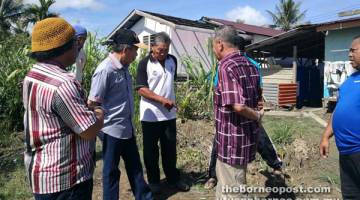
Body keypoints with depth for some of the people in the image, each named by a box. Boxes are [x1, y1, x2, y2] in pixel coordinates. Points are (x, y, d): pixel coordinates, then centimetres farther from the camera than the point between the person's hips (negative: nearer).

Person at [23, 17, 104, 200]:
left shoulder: (32, 76, 5)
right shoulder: (61, 84, -27)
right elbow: (90, 130, -24)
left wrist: (88, 110, 5)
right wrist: (99, 114, -5)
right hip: (64, 179, -9)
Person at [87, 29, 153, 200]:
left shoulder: (123, 67, 4)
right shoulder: (105, 70, -21)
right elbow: (93, 103, -18)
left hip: (127, 128, 8)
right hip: (112, 130, -8)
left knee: (135, 167, 21)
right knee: (111, 171, 11)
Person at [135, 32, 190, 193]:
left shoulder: (173, 60, 5)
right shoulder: (145, 63, -10)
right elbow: (141, 89, -15)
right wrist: (162, 99, -23)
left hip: (169, 114, 4)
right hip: (150, 115, -4)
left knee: (170, 148, 13)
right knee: (151, 150, 9)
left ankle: (173, 178, 28)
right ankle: (153, 181, 25)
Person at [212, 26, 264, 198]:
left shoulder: (226, 66, -20)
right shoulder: (251, 66, 7)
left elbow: (237, 106, -27)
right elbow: (256, 99, 15)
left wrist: (257, 116, -12)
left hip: (232, 139, -9)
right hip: (247, 136, 9)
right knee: (224, 181, 28)